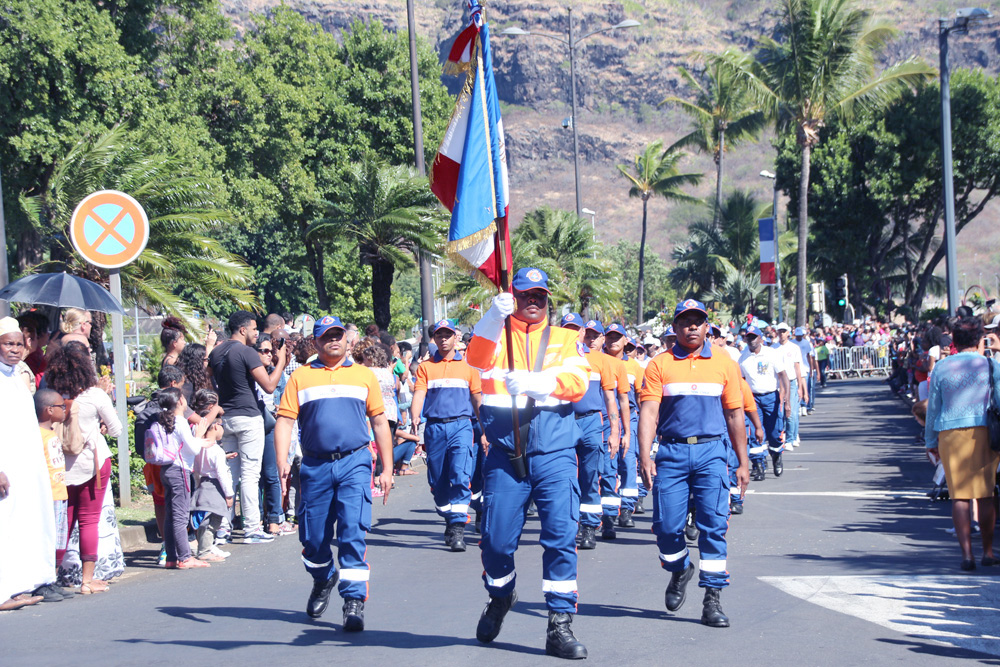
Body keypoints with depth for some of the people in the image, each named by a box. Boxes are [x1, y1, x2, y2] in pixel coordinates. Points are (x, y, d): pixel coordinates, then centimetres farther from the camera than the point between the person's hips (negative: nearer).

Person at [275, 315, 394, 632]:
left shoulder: (363, 375, 12)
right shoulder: (300, 377, 9)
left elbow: (379, 422, 14)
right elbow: (284, 420, 3)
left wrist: (387, 468, 10)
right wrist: (282, 462, -11)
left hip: (354, 463, -1)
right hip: (315, 466, 1)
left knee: (353, 532, -12)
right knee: (313, 535, 8)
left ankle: (354, 601, -8)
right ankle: (323, 580, 37)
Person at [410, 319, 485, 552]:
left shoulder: (467, 366, 13)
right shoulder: (425, 367, 12)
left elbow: (477, 399, 15)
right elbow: (419, 394, 0)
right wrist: (415, 417, -19)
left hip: (460, 425, -2)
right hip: (434, 427, 2)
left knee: (460, 475, -17)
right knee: (437, 480, 6)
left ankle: (458, 528, -19)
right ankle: (449, 521, 24)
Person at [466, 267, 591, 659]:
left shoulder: (565, 340, 12)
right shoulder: (496, 334, 10)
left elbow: (578, 383, -6)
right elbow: (477, 358, -14)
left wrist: (534, 383, -25)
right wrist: (495, 316, -33)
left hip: (555, 455, 0)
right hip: (505, 456, 0)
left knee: (561, 536, -9)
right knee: (497, 539, 2)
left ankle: (560, 624, -2)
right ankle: (500, 597, 32)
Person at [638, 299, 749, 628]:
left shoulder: (724, 364, 9)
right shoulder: (660, 365, 5)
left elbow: (735, 415, 12)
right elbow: (648, 413, -2)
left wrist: (743, 463, 10)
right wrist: (645, 457, -13)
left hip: (711, 452, 0)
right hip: (671, 452, 0)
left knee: (714, 524, -6)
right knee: (667, 525, -1)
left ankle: (712, 597, 0)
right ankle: (679, 570, 30)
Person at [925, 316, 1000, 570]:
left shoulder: (941, 367, 5)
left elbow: (932, 407, 10)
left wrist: (931, 441, 18)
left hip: (950, 433, 0)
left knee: (959, 495, 0)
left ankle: (966, 554, -5)